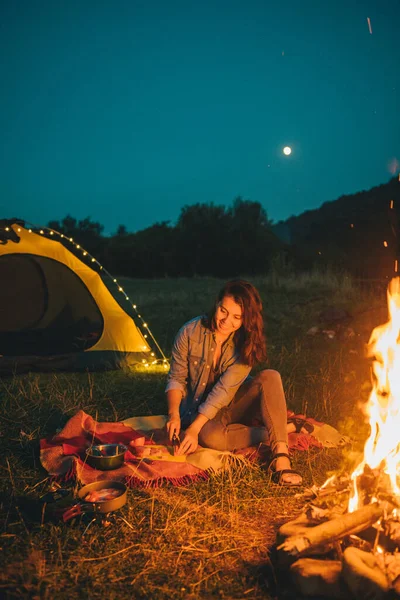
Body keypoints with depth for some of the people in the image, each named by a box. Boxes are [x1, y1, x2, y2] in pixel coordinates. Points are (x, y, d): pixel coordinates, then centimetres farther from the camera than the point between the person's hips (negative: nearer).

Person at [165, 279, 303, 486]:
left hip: (235, 407, 1)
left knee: (270, 377, -29)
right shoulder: (190, 332, -15)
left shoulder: (247, 343, -15)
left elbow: (225, 389, -22)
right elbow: (176, 379, -8)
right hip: (200, 410, -1)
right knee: (210, 436, -38)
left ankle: (281, 459, -37)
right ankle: (287, 428, -20)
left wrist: (194, 428, -30)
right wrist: (174, 415, -26)